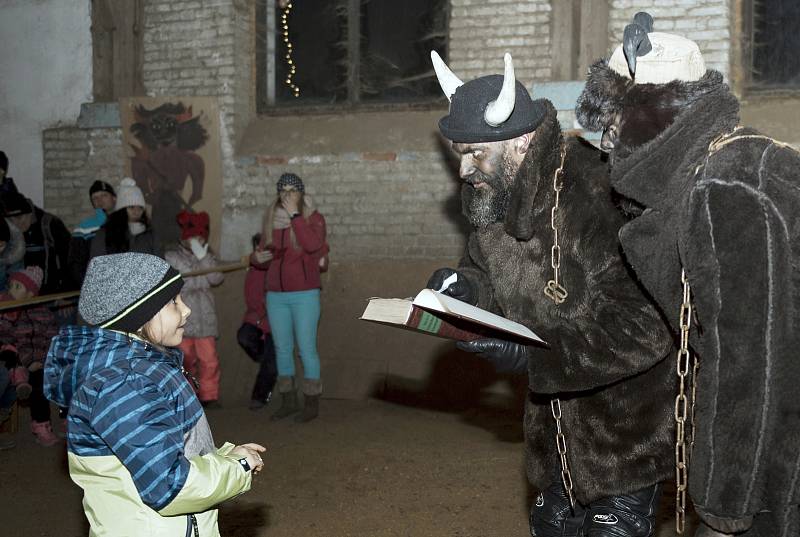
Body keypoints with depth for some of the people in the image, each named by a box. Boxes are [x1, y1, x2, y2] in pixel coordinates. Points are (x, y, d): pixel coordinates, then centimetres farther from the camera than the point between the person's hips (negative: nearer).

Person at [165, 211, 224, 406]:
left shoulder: (208, 257, 14)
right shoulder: (172, 257, 3)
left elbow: (217, 278, -3)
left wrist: (203, 257, -6)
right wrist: (203, 281, -4)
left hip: (205, 317, 2)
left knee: (209, 359, -4)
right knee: (186, 359, 4)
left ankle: (209, 395, 4)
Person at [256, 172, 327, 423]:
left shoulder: (313, 217, -3)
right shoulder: (271, 220, 9)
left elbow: (313, 244, -23)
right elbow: (263, 250, 21)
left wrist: (294, 214, -20)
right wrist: (257, 257, -2)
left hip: (305, 293, -5)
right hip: (275, 294, 5)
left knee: (306, 348, -5)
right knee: (282, 349, 10)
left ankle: (312, 404, 3)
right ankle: (288, 402, 20)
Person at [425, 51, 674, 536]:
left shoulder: (597, 198, -29)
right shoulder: (495, 198, -3)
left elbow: (643, 331, -31)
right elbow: (490, 272, 13)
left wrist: (530, 356, -32)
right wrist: (465, 288, -12)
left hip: (627, 422, -7)